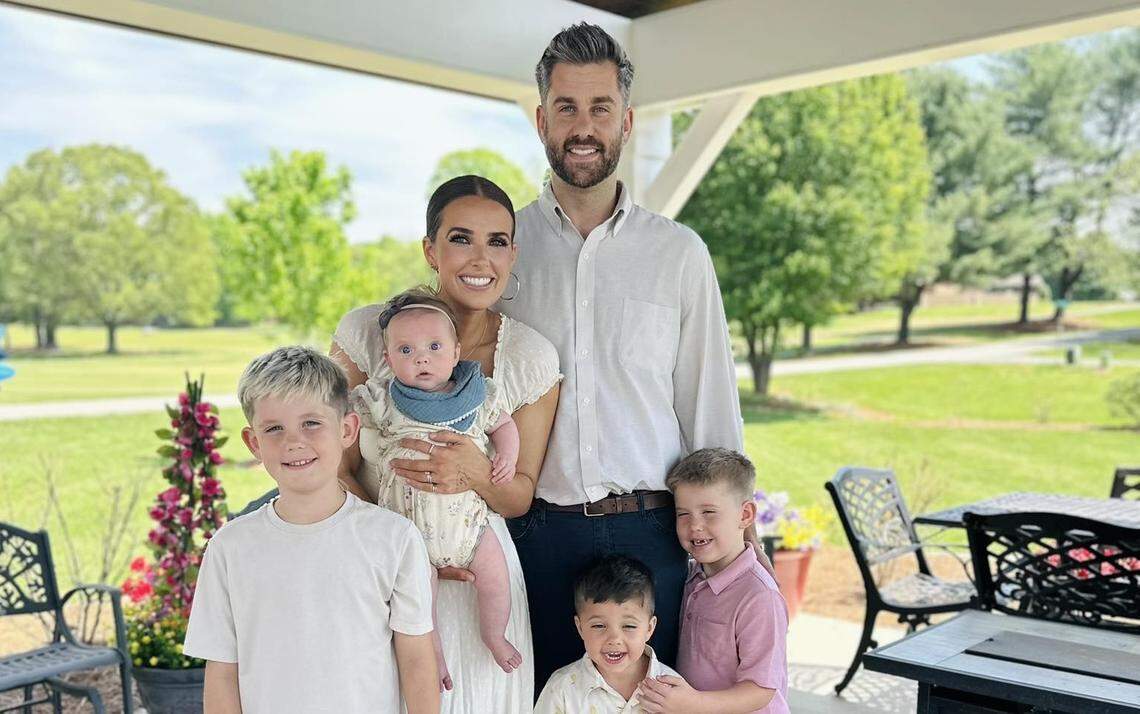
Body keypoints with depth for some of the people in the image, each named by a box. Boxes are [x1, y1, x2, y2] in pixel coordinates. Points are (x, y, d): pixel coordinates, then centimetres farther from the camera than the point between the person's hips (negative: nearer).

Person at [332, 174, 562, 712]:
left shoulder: (531, 358, -7)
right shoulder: (365, 331, -9)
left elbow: (521, 496, 0)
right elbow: (338, 470, -4)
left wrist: (475, 474, -21)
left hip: (477, 572, 1)